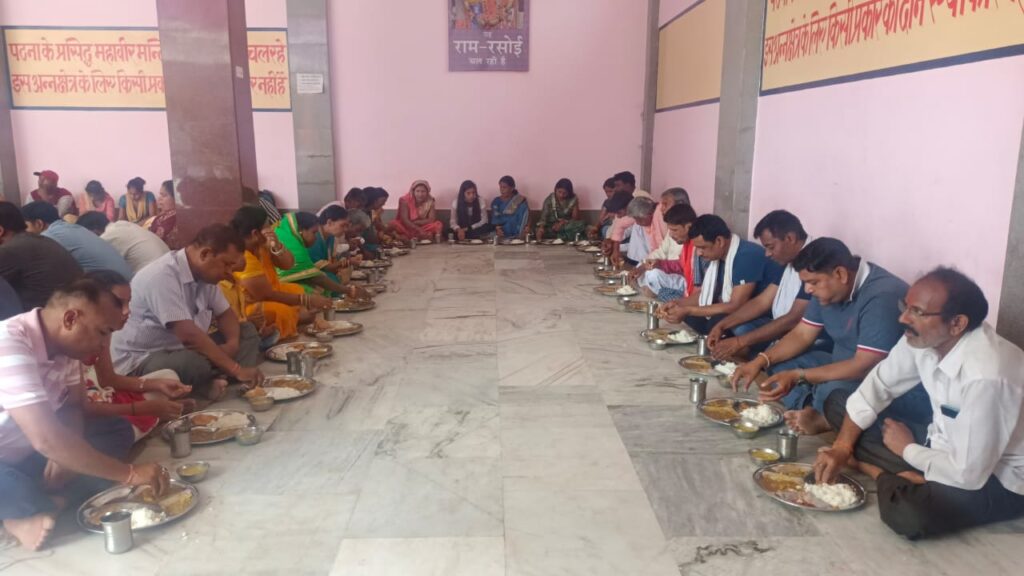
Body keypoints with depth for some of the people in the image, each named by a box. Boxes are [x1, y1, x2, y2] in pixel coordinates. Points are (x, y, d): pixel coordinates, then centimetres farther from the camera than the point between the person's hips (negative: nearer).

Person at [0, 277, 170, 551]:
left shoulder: (64, 344, -5)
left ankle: (46, 500, -17)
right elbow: (46, 439, -37)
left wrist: (66, 454, -16)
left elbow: (73, 407, 6)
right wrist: (129, 473, -32)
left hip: (27, 456, 8)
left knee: (116, 430, -2)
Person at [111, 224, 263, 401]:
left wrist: (233, 343, -13)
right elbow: (188, 334, -32)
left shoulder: (205, 274, 0)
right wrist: (236, 369, -30)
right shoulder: (163, 276, -26)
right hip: (139, 361, -9)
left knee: (247, 332, 0)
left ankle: (212, 381, -18)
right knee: (196, 364, -38)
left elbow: (225, 314, 10)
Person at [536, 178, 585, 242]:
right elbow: (543, 217, -17)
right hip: (551, 226, -1)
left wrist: (563, 222, -27)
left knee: (580, 224, -32)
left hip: (567, 226, 1)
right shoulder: (549, 199, -9)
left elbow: (575, 218, -8)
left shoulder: (573, 199, -6)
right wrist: (541, 227, -39)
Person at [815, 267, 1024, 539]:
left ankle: (889, 479, -5)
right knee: (837, 403, 0)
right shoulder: (923, 336, -14)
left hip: (996, 479, -7)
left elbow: (967, 474, -31)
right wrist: (841, 448, -10)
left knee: (907, 513, -37)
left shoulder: (985, 376, -35)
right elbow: (878, 386, 1)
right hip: (946, 443, 7)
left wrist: (906, 449, -11)